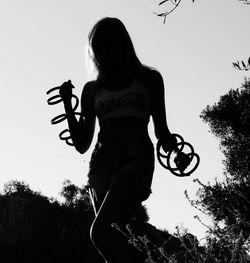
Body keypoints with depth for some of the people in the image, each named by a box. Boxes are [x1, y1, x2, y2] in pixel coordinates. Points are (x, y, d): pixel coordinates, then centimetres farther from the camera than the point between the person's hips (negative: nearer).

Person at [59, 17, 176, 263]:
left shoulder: (149, 79, 15)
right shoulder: (92, 89, 20)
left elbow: (160, 130, 18)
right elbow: (82, 145, 19)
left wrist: (172, 143, -5)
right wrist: (67, 104, 8)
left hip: (137, 158, -4)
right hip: (102, 163, 4)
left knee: (100, 230, -28)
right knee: (114, 234, -10)